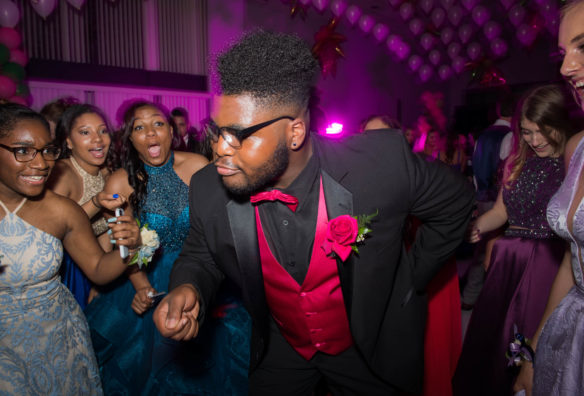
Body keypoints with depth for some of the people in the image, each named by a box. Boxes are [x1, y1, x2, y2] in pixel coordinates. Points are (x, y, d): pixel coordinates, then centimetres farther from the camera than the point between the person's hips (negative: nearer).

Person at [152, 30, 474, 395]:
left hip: (372, 350, -1)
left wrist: (411, 280, -6)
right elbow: (201, 258, -2)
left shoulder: (383, 161, -29)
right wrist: (188, 289, -25)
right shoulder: (209, 191, -21)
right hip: (280, 349, 2)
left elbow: (453, 203, -10)